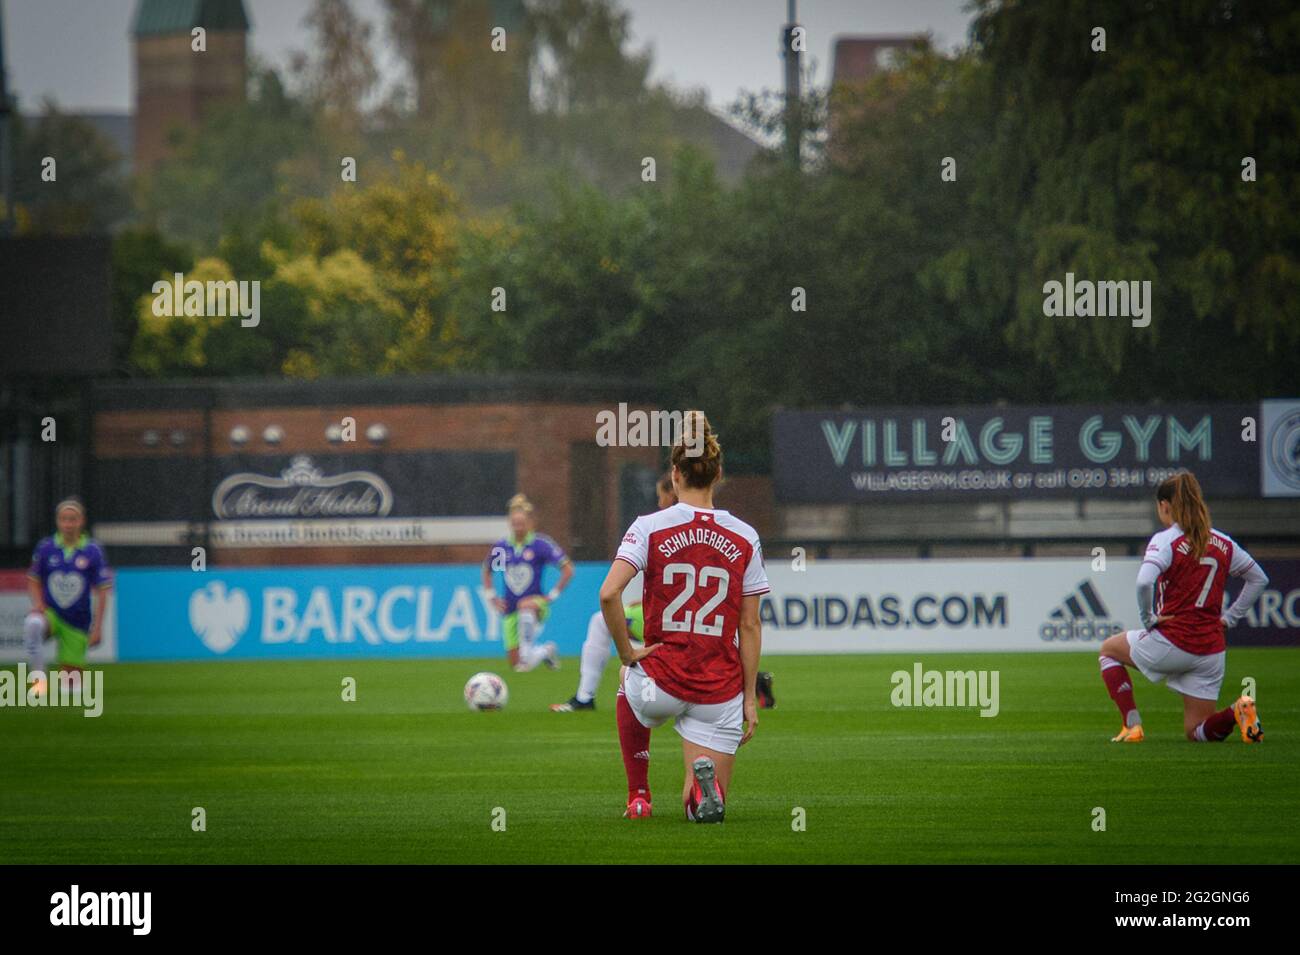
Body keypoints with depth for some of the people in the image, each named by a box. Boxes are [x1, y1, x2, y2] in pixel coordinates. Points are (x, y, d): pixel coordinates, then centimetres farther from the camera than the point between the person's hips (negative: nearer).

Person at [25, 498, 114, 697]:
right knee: (32, 624, -37)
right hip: (50, 613, 0)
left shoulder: (93, 551, -5)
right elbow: (33, 580, 11)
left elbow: (102, 591, -2)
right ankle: (38, 676, -29)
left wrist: (97, 627, -7)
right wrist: (37, 603, -8)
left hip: (77, 621, 0)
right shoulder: (46, 548, 0)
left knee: (71, 680, -2)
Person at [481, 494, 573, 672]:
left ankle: (528, 652, -31)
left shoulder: (541, 545, -7)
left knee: (526, 606, -43)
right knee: (514, 663, 2)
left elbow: (568, 570, -6)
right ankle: (546, 651, 33)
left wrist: (552, 595, -9)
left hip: (537, 602, -4)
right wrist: (491, 597, 13)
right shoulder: (501, 547, 4)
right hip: (510, 610, 4)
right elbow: (486, 571, 23)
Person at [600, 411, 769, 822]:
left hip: (662, 682, -1)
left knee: (630, 681, 40)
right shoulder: (745, 538, 1)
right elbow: (750, 626, 2)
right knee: (705, 808, 14)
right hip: (720, 691, 1)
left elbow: (608, 593, -19)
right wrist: (750, 698, 7)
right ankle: (704, 775, -23)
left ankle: (638, 796, 30)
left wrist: (626, 652, -5)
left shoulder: (649, 528, -6)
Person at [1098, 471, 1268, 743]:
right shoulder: (1223, 543, 8)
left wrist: (1148, 619, -12)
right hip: (1212, 648, 5)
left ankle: (1132, 725, 11)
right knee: (1197, 731, 14)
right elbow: (1258, 579, 19)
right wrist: (1230, 617, 18)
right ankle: (1238, 711, -17)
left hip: (1172, 643, -5)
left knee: (1109, 649, 25)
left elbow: (1144, 582, -27)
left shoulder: (1166, 540, -10)